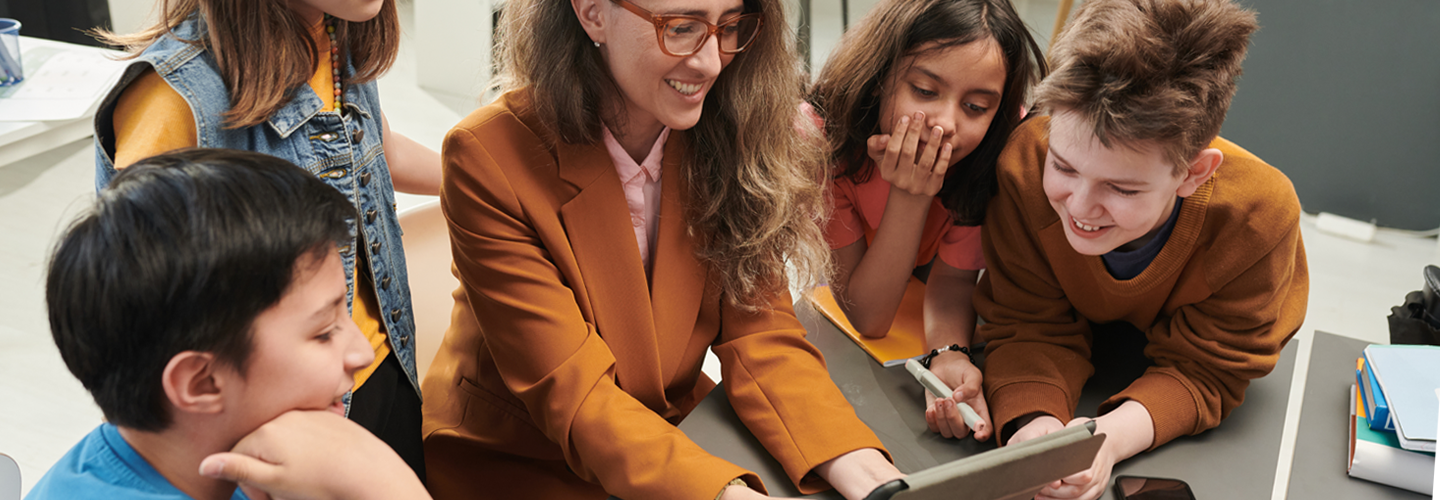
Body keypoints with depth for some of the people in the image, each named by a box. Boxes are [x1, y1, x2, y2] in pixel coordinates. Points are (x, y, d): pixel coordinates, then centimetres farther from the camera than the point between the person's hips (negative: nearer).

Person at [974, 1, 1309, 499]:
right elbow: (1030, 328, -26)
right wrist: (1033, 422, -49)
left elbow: (1201, 371, -27)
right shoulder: (1025, 167, -37)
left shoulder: (1256, 217, -38)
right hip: (1087, 324, 1)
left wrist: (1114, 436, -50)